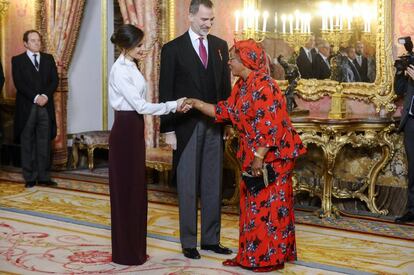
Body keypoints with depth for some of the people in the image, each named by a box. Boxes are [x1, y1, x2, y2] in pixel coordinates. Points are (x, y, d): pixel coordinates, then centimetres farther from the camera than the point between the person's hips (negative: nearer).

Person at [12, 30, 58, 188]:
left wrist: (45, 95, -11)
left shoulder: (48, 59, 14)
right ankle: (30, 178, 7)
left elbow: (55, 80, 5)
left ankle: (44, 177, 7)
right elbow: (19, 83, -7)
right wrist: (35, 97, -16)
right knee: (28, 144, 2)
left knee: (44, 144, 3)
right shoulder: (18, 60, 4)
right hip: (27, 107, -2)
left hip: (46, 107, 3)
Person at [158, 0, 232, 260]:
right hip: (186, 127, -4)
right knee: (188, 187, 4)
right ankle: (189, 242, 14)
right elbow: (166, 92, -4)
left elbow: (225, 86, 10)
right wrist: (168, 129, -8)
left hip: (214, 125, 4)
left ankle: (211, 239, 20)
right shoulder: (173, 49, -3)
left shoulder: (220, 46, 8)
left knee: (213, 185, 9)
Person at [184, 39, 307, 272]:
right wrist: (197, 104, 9)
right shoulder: (242, 85, 9)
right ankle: (252, 255, 22)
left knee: (268, 205, -2)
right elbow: (225, 112, 14)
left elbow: (270, 126, -23)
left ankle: (269, 258, 10)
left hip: (272, 154, -9)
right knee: (252, 204, 13)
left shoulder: (263, 85, -19)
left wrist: (259, 157, -23)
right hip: (254, 154, 9)